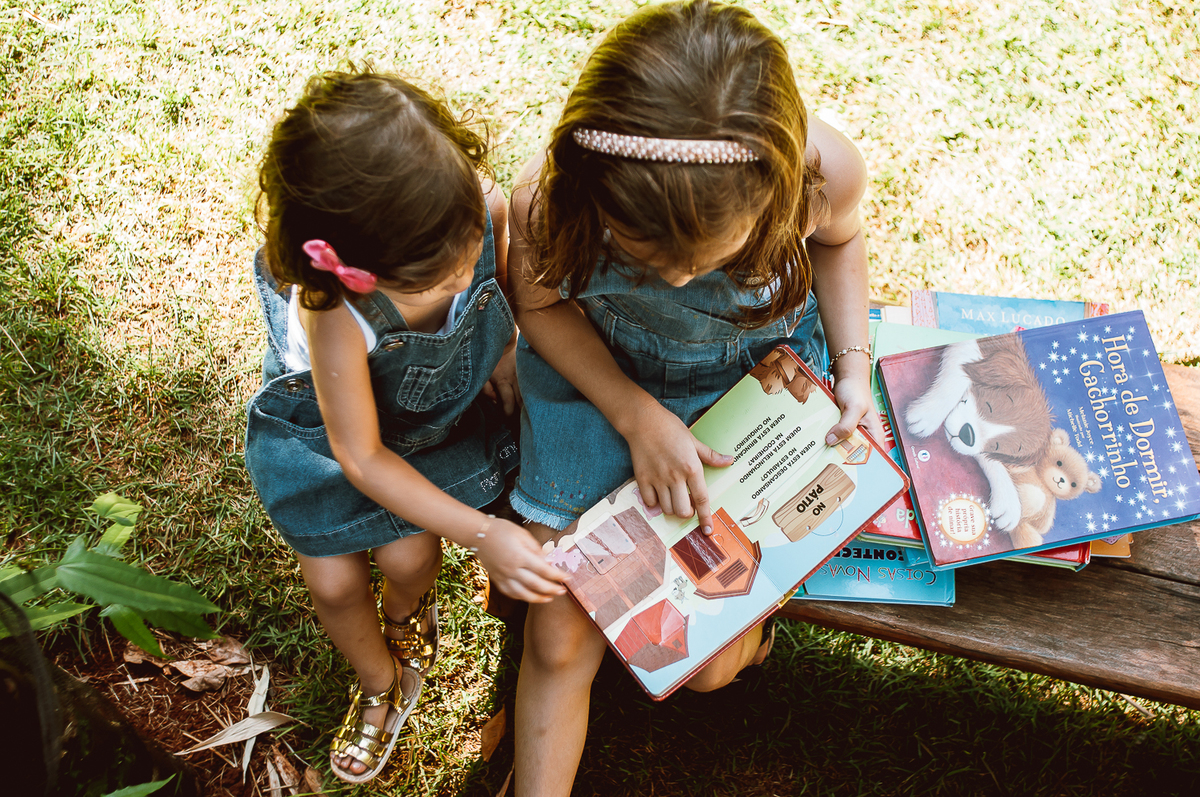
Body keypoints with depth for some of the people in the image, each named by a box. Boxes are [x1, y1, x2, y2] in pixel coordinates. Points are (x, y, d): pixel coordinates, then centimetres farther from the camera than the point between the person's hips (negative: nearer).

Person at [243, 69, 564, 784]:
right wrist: (481, 533, -34)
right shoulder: (335, 315, -44)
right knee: (334, 583, 1)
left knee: (408, 554, -7)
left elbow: (509, 267, -7)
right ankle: (381, 687, 37)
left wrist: (506, 342, -18)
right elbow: (360, 458, -31)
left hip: (449, 407, 2)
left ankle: (408, 614, 35)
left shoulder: (483, 209, -36)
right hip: (331, 424, -2)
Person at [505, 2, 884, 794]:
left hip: (758, 374, 0)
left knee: (707, 665, 1)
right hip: (600, 374, 0)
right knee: (559, 641, -1)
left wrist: (853, 363, -12)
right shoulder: (547, 201, -33)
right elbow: (541, 305, -9)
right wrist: (637, 417, -20)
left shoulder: (825, 167, -30)